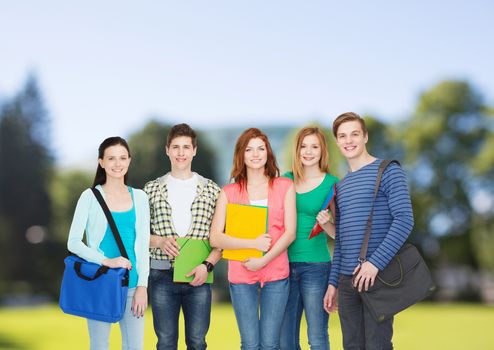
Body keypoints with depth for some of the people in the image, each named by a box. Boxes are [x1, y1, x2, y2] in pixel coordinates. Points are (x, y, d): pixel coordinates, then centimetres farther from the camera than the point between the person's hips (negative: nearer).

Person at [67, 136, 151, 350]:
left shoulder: (139, 197, 8)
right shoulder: (90, 196, -1)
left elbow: (143, 245, 7)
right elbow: (73, 242, -4)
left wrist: (142, 285, 0)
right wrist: (106, 261, -16)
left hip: (132, 284, 3)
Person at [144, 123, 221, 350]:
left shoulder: (211, 190, 4)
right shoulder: (152, 189, 6)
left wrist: (207, 265, -10)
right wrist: (160, 241, -11)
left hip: (198, 276, 0)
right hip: (162, 275, 0)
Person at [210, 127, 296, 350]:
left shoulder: (285, 186, 6)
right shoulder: (229, 192, 5)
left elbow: (290, 233, -1)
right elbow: (215, 238, -3)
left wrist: (264, 260, -12)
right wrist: (253, 243, -14)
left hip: (276, 274, 0)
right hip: (241, 275, 0)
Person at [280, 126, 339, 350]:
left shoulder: (332, 184, -1)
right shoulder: (286, 180, 8)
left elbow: (338, 232, 3)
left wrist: (326, 223, -17)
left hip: (315, 266, -4)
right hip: (285, 263, 4)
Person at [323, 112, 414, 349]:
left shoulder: (388, 172, -2)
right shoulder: (341, 186, 18)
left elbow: (404, 220, -13)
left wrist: (375, 262, -21)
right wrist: (333, 282, 13)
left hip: (378, 276, -6)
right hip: (347, 280, 6)